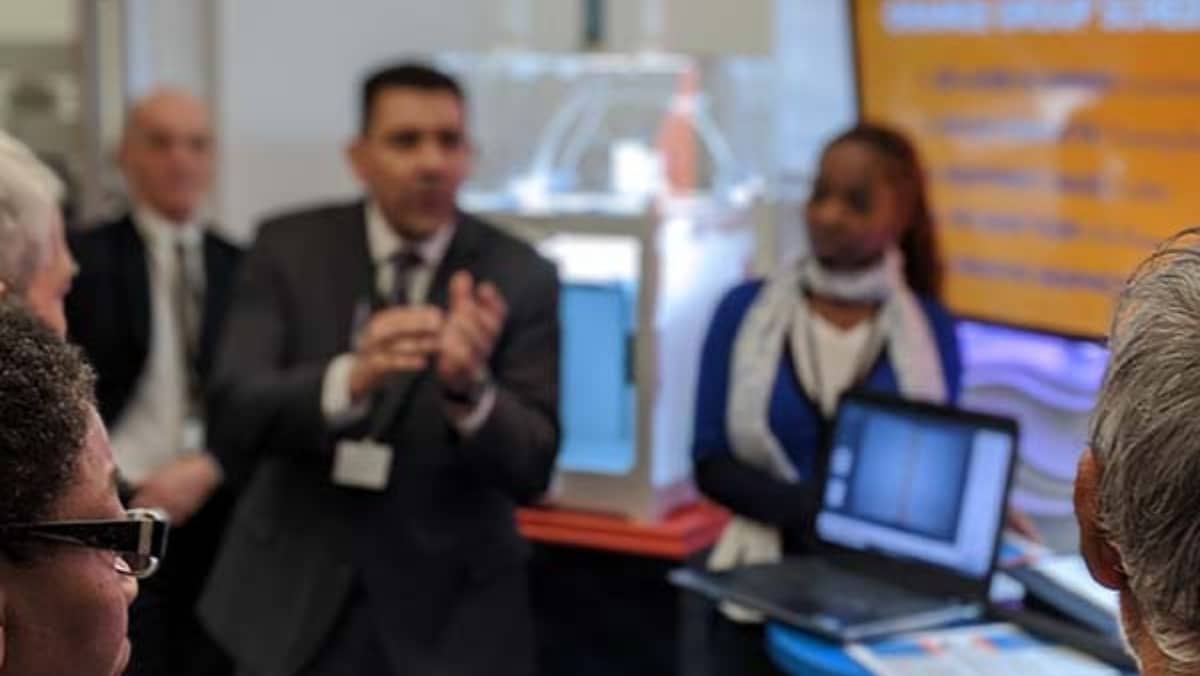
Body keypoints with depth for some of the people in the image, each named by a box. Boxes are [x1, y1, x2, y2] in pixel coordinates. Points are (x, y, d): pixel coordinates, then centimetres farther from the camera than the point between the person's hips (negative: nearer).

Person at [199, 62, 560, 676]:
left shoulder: (520, 278, -8)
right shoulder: (290, 249, -4)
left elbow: (531, 470, -12)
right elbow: (233, 411, -14)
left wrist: (470, 386, -32)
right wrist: (349, 378, -32)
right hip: (295, 598, 1)